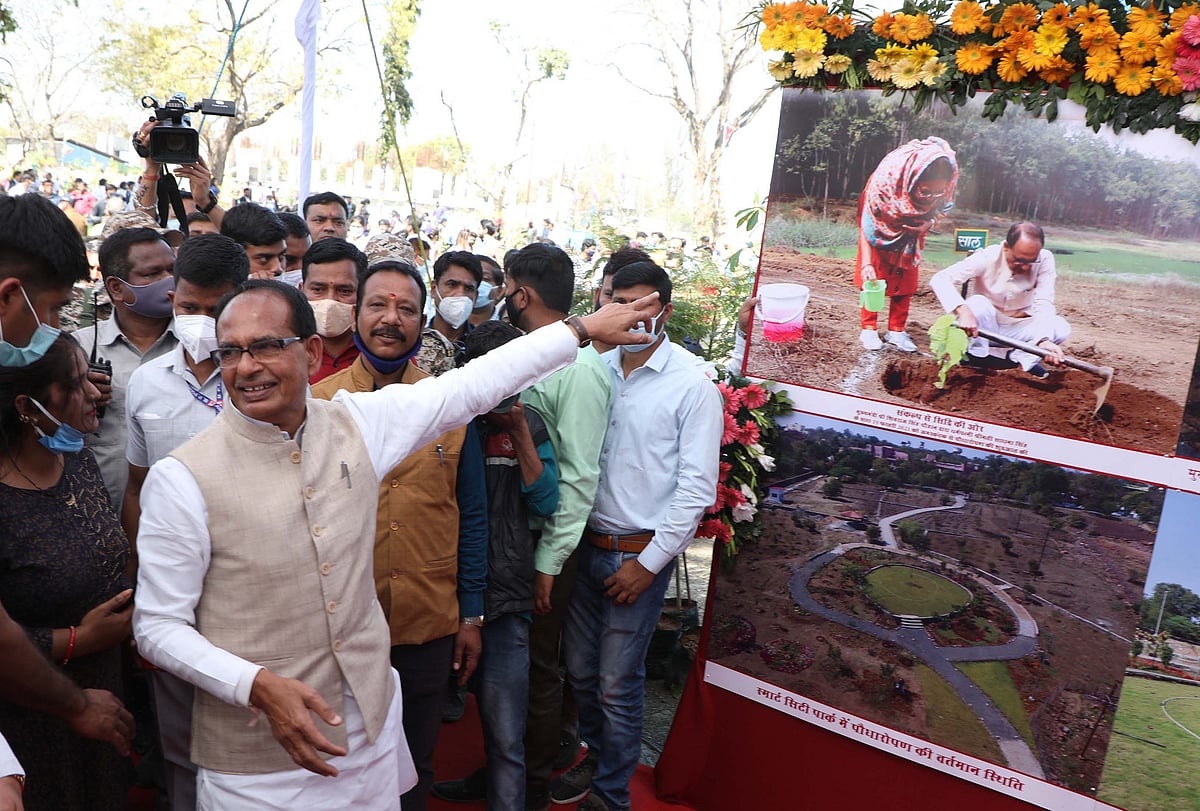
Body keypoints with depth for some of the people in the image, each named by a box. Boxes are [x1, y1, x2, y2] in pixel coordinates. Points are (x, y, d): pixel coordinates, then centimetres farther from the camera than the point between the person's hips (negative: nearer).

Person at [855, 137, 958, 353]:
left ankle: (896, 331, 11)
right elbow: (867, 221, -35)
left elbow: (938, 208, -6)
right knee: (873, 278, -4)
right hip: (882, 228, -3)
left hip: (910, 232, 3)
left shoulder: (946, 183, -30)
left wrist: (928, 224, -30)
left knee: (905, 280, 3)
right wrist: (866, 264, -40)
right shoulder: (887, 176, -42)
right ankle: (868, 329, 4)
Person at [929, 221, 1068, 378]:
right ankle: (977, 355, -12)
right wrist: (963, 310, -48)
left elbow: (1044, 304, -22)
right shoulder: (987, 257, -21)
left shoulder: (1045, 260, -15)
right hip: (983, 327, -2)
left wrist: (1044, 340, -43)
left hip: (1018, 328, 2)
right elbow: (940, 279, -30)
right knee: (977, 303, -33)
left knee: (1062, 328, -23)